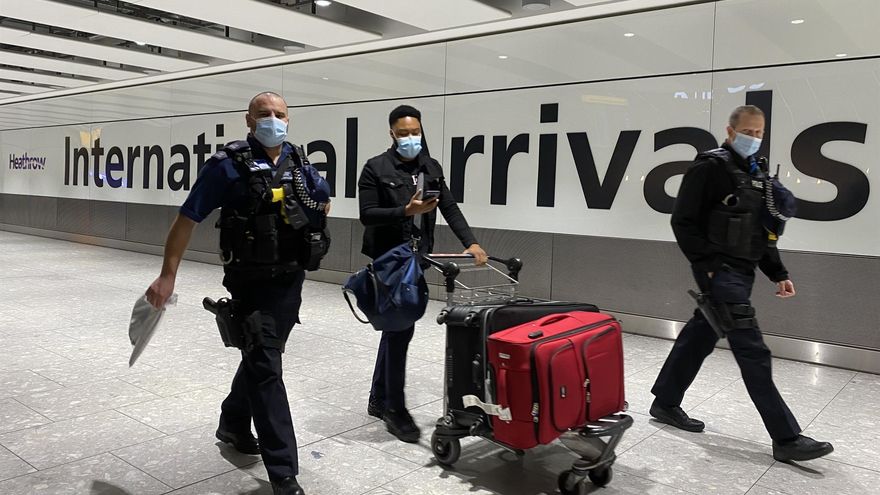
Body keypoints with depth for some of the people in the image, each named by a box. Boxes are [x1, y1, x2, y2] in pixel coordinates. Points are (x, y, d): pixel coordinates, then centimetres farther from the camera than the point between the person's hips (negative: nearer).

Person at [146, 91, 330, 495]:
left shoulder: (299, 163, 5)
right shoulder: (228, 166, -10)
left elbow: (324, 202, 24)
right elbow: (187, 219, -9)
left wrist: (313, 209, 4)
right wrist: (168, 275, -11)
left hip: (291, 280, 6)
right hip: (251, 282, -6)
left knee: (260, 358, 21)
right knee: (265, 368, -7)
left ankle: (233, 424, 46)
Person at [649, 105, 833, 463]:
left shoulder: (758, 174, 17)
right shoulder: (711, 167, -9)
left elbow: (760, 233, 22)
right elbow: (683, 222, -13)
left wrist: (778, 273, 15)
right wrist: (708, 266, -18)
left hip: (742, 272, 9)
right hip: (719, 272, -9)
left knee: (699, 338, 15)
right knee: (753, 352, -8)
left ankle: (665, 404, 28)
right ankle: (786, 439, -3)